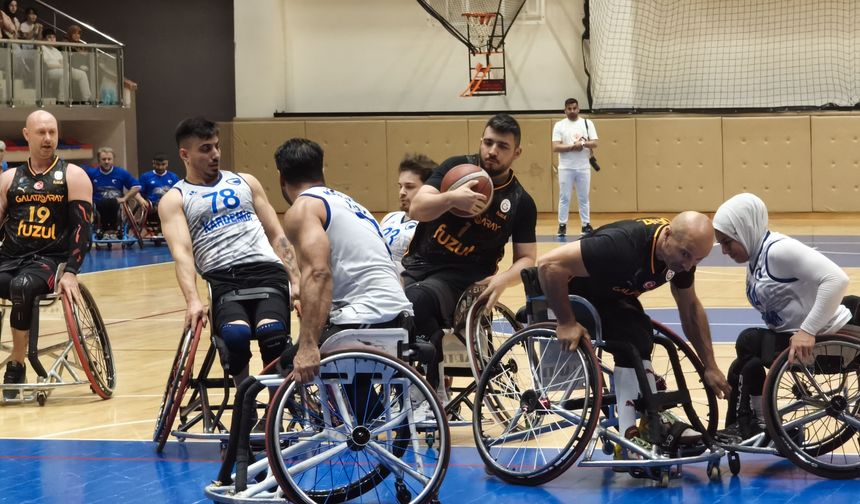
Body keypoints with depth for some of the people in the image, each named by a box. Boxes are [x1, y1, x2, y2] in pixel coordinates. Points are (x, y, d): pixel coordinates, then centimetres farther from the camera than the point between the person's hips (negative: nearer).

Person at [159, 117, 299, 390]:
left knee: (272, 331, -32)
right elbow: (182, 252, -4)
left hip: (267, 270, 2)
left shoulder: (245, 182, 24)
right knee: (235, 334, -35)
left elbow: (277, 235, 21)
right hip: (222, 278, -2)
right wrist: (193, 300, -22)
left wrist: (296, 281, 5)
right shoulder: (174, 200, 13)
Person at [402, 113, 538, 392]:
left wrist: (502, 279, -17)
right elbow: (416, 209, -8)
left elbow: (526, 259, 5)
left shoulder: (520, 202, 2)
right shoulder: (457, 168, 2)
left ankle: (433, 387, -22)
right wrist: (451, 198, -28)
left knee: (417, 299, -36)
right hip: (419, 262, 3)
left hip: (463, 276, -2)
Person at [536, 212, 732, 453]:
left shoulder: (682, 252, -16)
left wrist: (710, 367, -1)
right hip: (573, 295, -7)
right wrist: (567, 323, -35)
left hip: (613, 297, 7)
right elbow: (549, 264, -42)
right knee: (634, 339, -26)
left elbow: (691, 308, 1)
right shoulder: (624, 244, -40)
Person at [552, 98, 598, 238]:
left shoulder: (587, 123, 4)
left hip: (583, 167, 1)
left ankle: (586, 225, 12)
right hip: (566, 167, -1)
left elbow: (594, 144, -1)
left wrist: (583, 144, -20)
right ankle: (562, 225, 6)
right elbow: (555, 147, -9)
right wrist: (573, 146, -19)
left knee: (584, 198, 7)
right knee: (564, 197, 1)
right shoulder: (559, 125, -1)